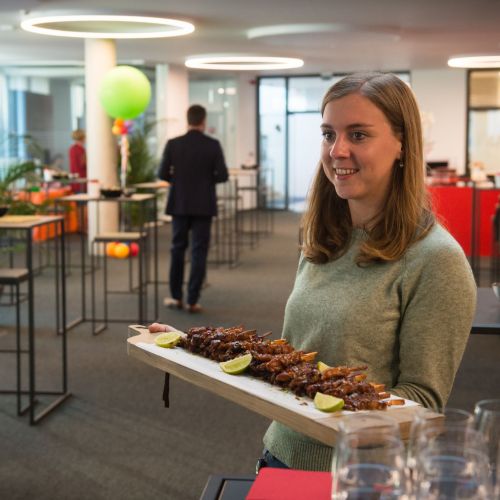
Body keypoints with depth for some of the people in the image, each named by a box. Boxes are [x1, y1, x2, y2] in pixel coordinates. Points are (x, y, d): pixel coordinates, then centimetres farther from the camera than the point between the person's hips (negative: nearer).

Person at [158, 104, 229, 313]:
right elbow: (222, 176, -8)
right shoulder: (213, 145, -6)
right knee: (199, 252, 3)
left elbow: (162, 174, -3)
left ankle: (176, 297, 19)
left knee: (177, 249, 14)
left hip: (180, 204, 1)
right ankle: (192, 300, 1)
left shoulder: (173, 144, -4)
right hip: (203, 205, -1)